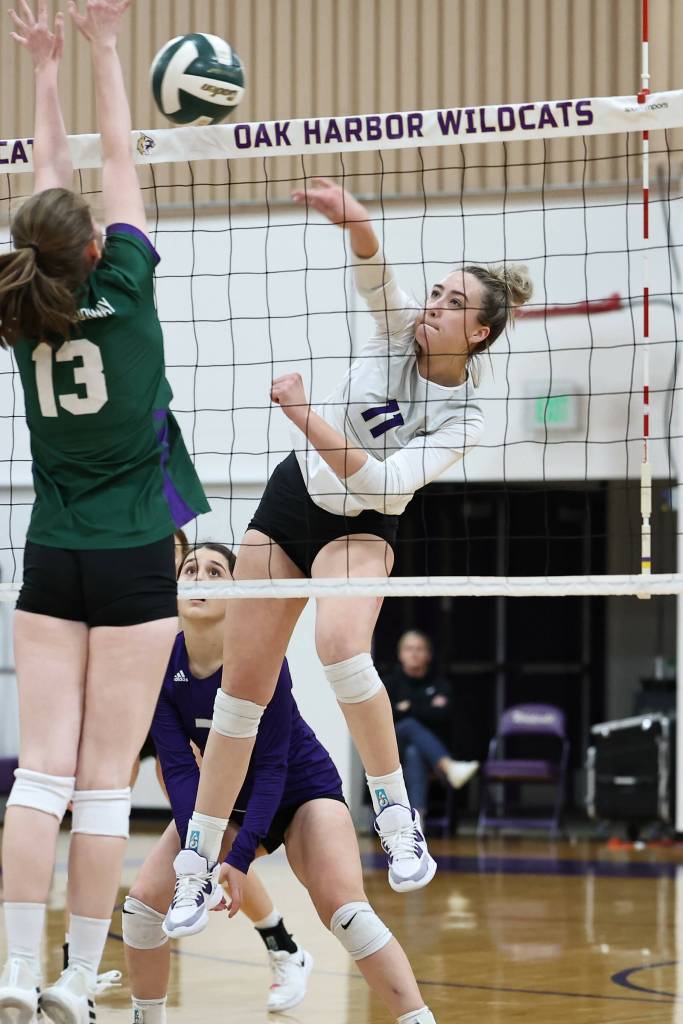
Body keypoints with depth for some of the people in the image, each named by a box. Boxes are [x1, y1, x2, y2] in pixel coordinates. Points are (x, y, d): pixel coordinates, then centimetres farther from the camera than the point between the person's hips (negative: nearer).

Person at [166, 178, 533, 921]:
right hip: (290, 503, 3)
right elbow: (373, 274, -28)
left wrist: (309, 419, -32)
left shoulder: (463, 418, -15)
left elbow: (383, 481, -25)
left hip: (359, 530, -3)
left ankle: (398, 817, -21)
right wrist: (355, 223, -50)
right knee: (242, 685, 2)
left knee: (340, 644, -35)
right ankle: (200, 860, 12)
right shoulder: (400, 331, -9)